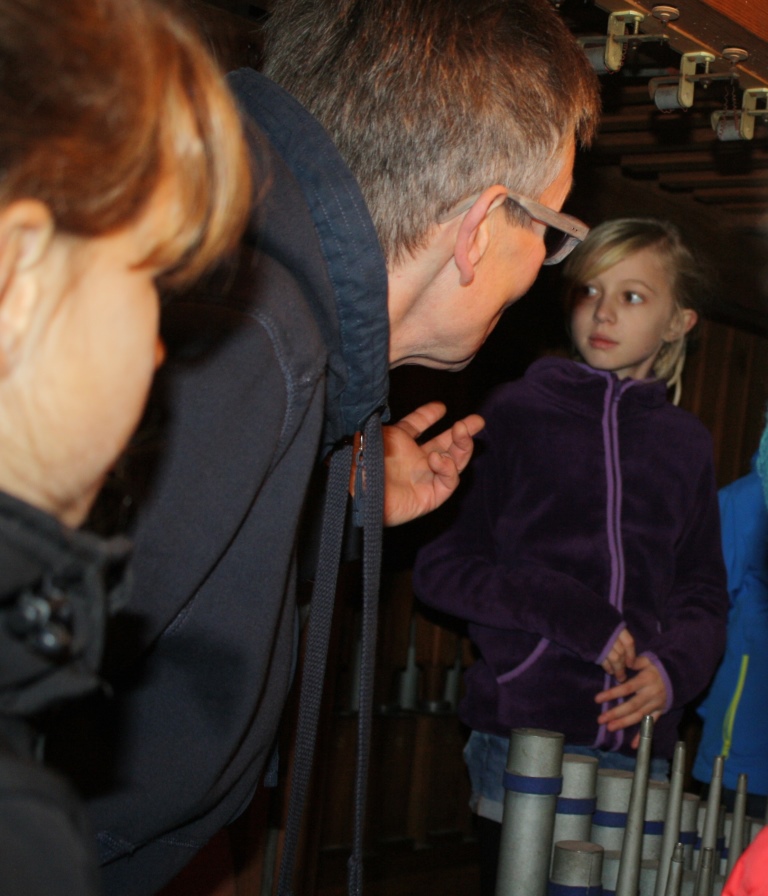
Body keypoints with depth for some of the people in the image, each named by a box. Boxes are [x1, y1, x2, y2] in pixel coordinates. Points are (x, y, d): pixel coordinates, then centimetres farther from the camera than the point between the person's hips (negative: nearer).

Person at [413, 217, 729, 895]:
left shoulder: (685, 445, 14)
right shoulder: (516, 414, 4)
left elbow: (704, 596, 16)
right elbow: (439, 567, 0)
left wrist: (673, 667, -7)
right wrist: (564, 609, -13)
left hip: (637, 740, 3)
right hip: (521, 730, -3)